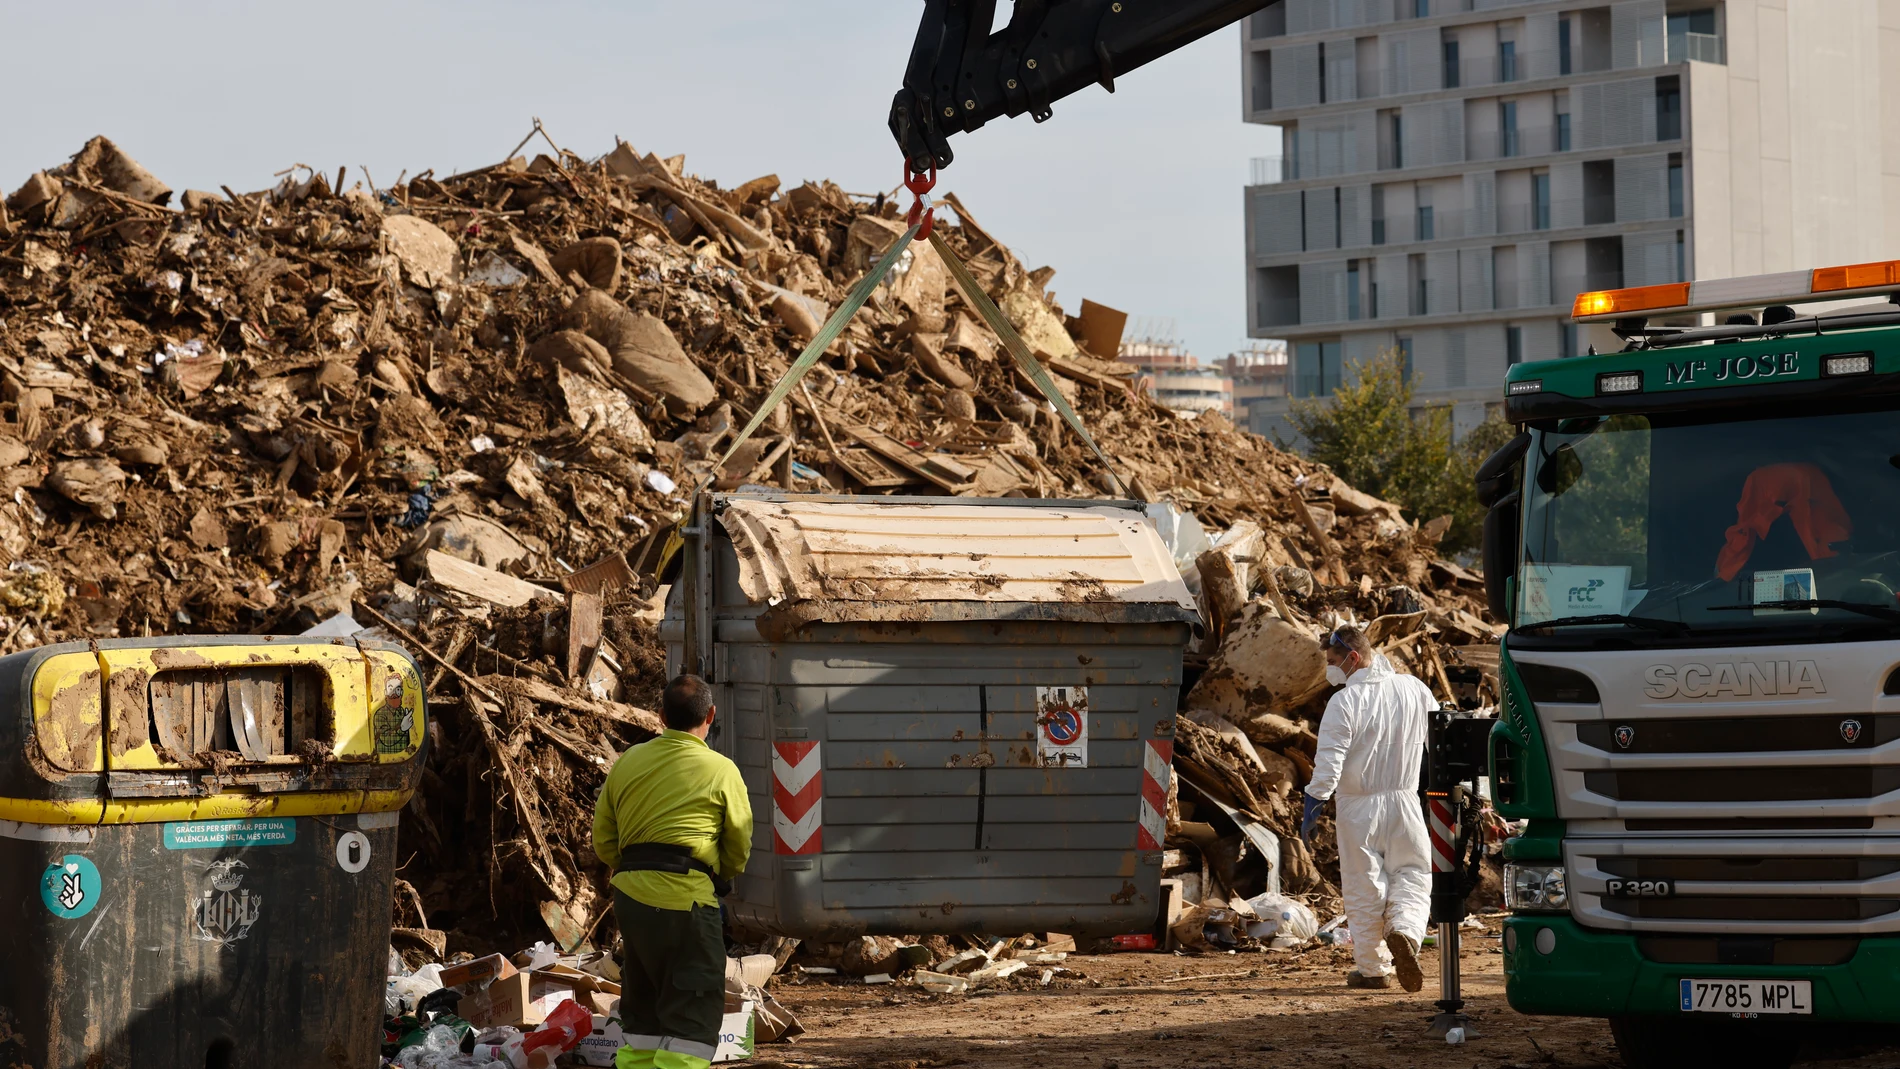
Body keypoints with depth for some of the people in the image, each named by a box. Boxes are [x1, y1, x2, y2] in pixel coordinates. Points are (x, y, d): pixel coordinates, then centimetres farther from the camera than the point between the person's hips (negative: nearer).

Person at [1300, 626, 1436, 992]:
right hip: (1404, 799, 3)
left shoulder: (1344, 702, -14)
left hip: (1358, 807, -3)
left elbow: (1329, 760, -18)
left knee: (1364, 886, 7)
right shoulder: (1415, 690, 2)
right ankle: (1405, 931, -18)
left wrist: (1314, 804, -13)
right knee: (1413, 872, 11)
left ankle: (1373, 967, 11)